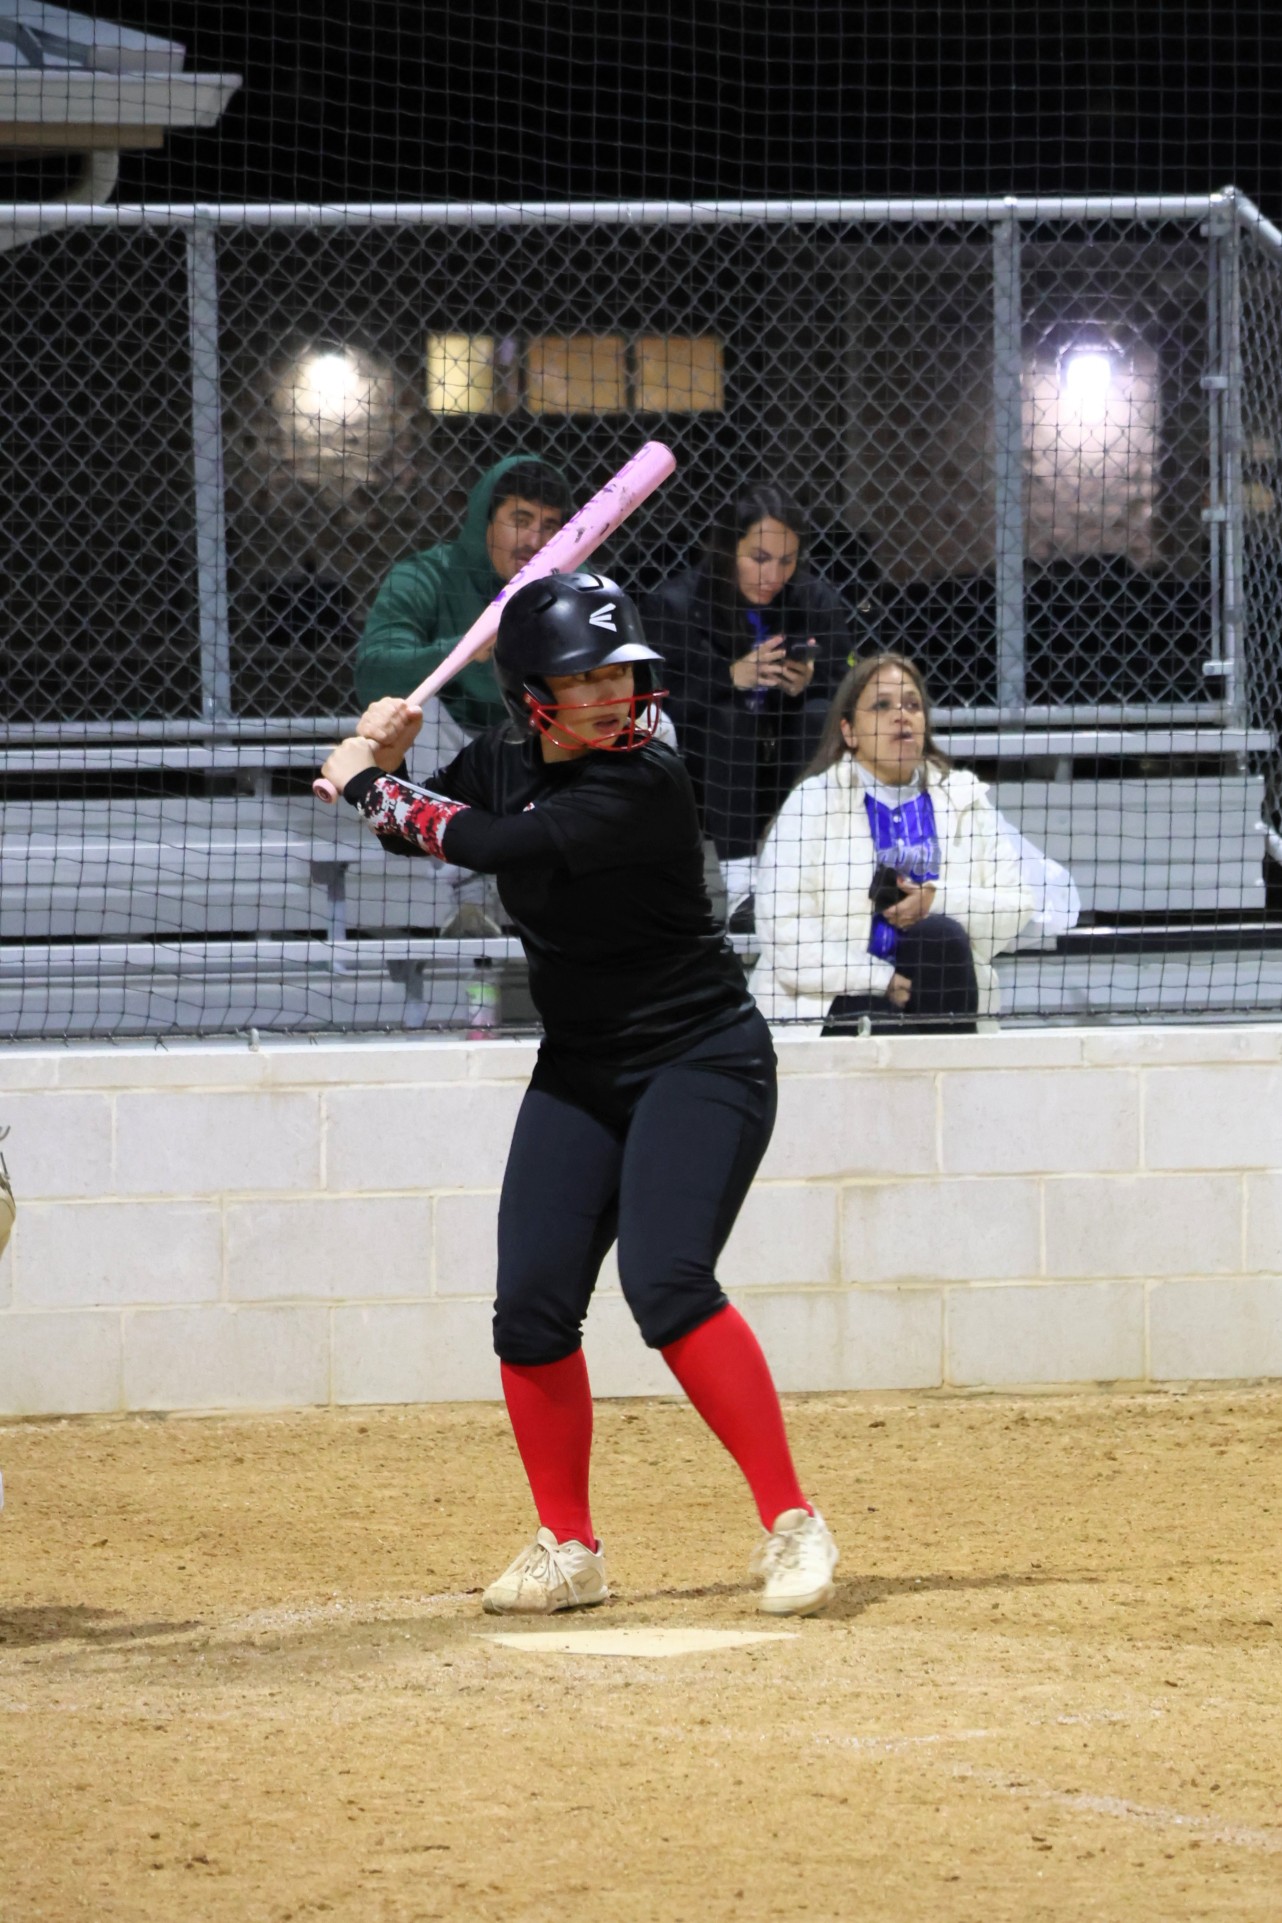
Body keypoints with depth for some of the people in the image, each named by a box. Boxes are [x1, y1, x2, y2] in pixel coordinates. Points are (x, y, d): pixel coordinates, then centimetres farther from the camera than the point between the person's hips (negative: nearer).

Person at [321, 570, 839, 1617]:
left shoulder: (644, 784, -23)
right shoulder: (504, 761, 0)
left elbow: (489, 844, -31)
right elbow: (412, 831, 15)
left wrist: (367, 783, -17)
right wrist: (381, 763, -7)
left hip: (703, 1061, -7)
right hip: (580, 1070, 7)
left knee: (666, 1280, -24)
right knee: (532, 1306, -2)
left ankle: (792, 1524, -18)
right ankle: (570, 1548, 13)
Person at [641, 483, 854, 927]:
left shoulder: (817, 602, 0)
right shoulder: (672, 607, -10)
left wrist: (806, 685, -27)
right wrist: (734, 677, -32)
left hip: (790, 775, 2)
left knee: (819, 718, -25)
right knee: (726, 718, -31)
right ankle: (741, 885, -36)